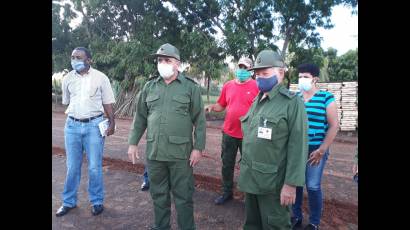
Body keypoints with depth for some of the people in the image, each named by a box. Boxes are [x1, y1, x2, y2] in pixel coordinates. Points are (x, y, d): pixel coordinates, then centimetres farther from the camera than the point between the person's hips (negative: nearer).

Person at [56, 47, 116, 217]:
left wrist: (112, 123, -6)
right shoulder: (68, 79, 6)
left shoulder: (100, 78, -3)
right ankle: (69, 201, 26)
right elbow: (66, 102, 15)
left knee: (94, 167, 3)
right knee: (72, 167, 10)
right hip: (72, 125, 3)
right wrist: (72, 117, 13)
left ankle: (97, 201, 19)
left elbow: (107, 103, 0)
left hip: (94, 124, -3)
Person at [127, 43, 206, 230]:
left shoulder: (191, 87, -2)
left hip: (180, 152, -3)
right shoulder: (149, 87, 8)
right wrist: (133, 143, 9)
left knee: (183, 197, 7)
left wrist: (198, 148, -8)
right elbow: (140, 117, 13)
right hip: (154, 152, 4)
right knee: (158, 195, 17)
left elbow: (199, 120, -3)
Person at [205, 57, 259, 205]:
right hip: (229, 133, 4)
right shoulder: (228, 85, 6)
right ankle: (226, 192, 32)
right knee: (227, 165, 14)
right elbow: (221, 105, 12)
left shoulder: (256, 86, -6)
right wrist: (212, 107, -8)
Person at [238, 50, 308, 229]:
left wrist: (291, 183, -20)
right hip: (250, 178, 7)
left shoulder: (292, 103, -11)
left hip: (273, 181, -7)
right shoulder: (256, 101, 12)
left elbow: (297, 146, -16)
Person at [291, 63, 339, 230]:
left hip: (315, 150, -3)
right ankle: (296, 216, 29)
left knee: (313, 186, 2)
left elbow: (334, 126, -5)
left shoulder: (326, 98, -3)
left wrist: (321, 150, -10)